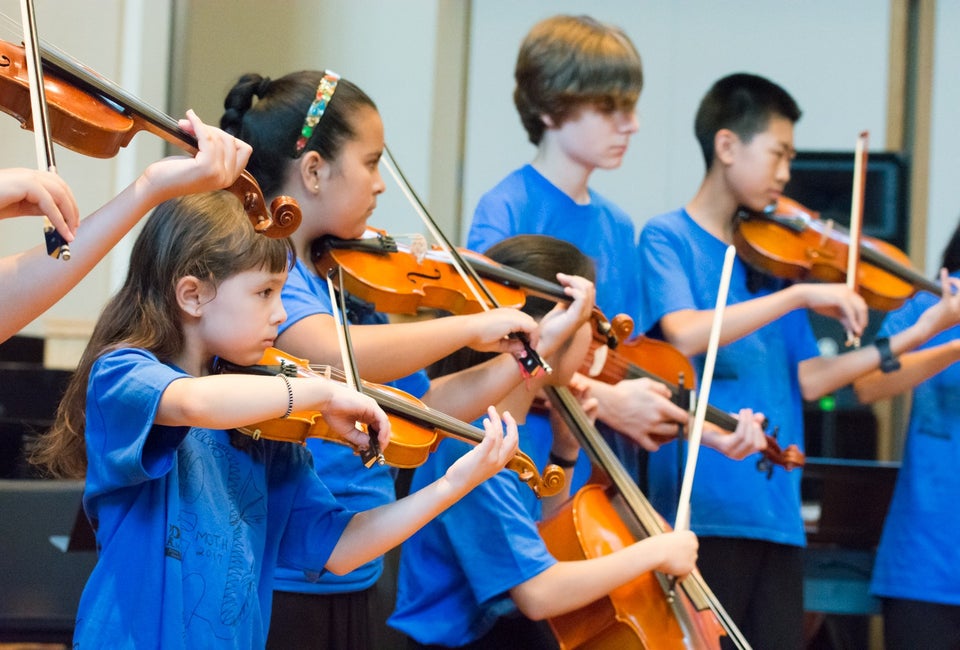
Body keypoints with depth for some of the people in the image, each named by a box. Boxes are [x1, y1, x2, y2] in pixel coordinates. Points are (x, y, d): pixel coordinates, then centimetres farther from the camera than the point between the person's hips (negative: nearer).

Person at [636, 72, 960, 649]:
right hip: (705, 507, -6)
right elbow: (685, 335, -20)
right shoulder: (668, 238, -1)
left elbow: (807, 380, 10)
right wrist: (802, 294, -20)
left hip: (776, 509, 6)